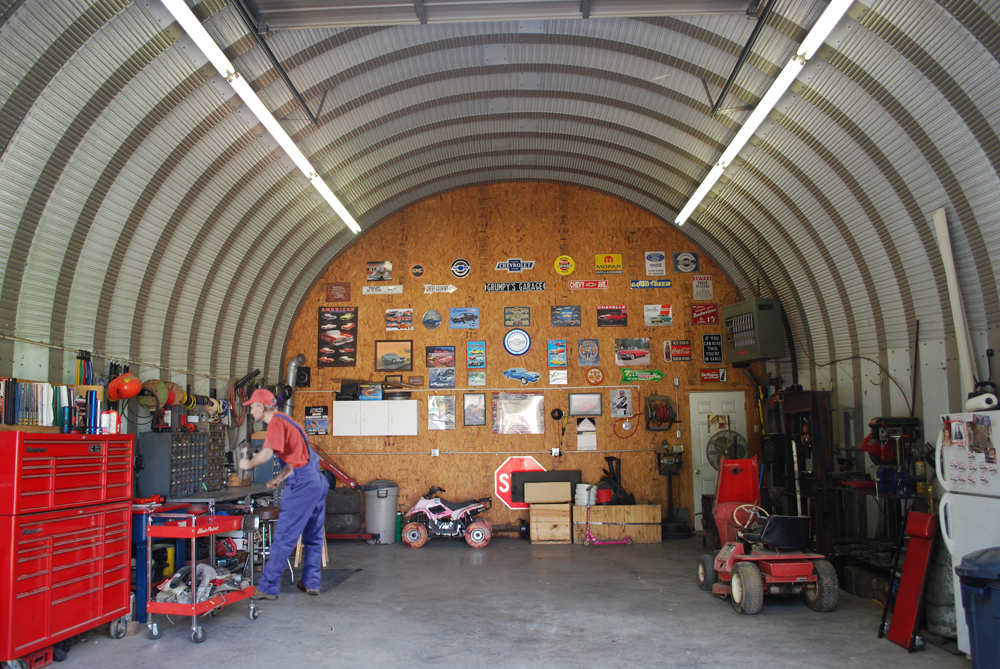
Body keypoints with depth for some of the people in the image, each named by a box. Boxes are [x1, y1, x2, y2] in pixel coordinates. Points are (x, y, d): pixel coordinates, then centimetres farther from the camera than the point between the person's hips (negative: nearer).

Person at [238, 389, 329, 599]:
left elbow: (266, 454, -22)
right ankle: (311, 582, 24)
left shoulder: (276, 422, -9)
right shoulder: (284, 420, 21)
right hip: (318, 481, 10)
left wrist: (248, 463, -3)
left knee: (283, 538, -4)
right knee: (313, 536, 15)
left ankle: (267, 588, 1)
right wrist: (279, 478, 23)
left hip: (302, 484, -10)